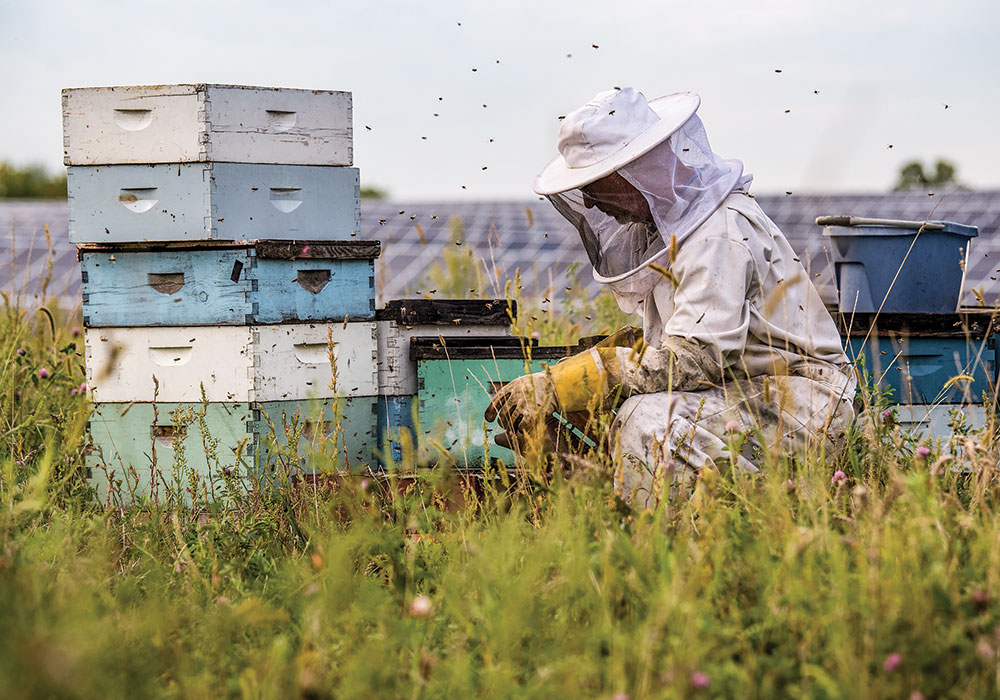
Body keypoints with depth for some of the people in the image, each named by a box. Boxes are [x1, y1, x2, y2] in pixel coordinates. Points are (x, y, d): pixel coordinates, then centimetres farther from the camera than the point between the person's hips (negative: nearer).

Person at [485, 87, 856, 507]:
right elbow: (667, 345, 16)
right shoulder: (661, 225, 11)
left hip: (795, 405, -10)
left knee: (648, 421, -33)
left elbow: (694, 357, -29)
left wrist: (559, 387, -28)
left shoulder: (721, 234, -20)